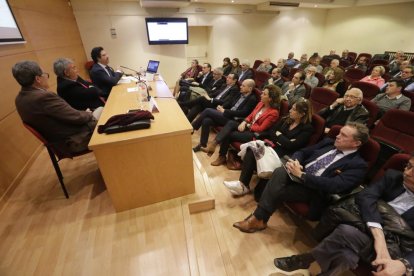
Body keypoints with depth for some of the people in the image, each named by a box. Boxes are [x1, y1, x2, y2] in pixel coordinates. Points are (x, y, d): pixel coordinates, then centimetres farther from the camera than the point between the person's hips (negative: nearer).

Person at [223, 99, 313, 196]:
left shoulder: (307, 128, -6)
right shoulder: (286, 119, 13)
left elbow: (292, 146, -16)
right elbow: (270, 131, 8)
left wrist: (279, 135, -4)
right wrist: (283, 140, -7)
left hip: (284, 153, -6)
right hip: (274, 145, 6)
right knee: (252, 149, -23)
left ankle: (244, 185, -16)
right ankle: (243, 183, -24)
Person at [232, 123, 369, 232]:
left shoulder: (358, 165, -6)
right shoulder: (328, 142, 13)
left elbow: (334, 186, -21)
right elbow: (302, 152, 12)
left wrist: (302, 175, -24)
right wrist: (294, 161, -11)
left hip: (316, 191, -5)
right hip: (298, 174, 5)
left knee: (277, 190, -28)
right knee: (279, 171, -29)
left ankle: (258, 219, -4)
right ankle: (259, 217, -22)